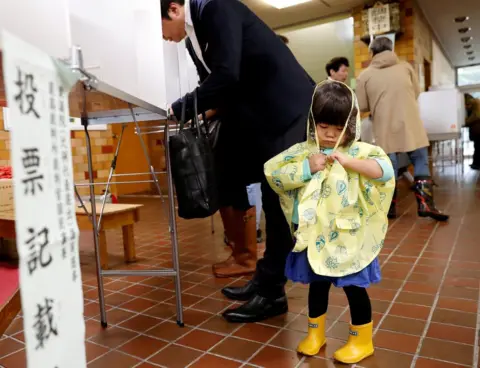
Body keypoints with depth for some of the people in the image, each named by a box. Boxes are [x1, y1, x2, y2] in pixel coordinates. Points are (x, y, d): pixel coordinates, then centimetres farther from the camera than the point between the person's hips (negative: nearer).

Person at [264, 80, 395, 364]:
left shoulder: (359, 151, -8)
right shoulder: (302, 151, -3)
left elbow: (385, 169, -22)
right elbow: (273, 173, -9)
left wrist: (348, 161, -28)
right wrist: (306, 168, -20)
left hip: (348, 238, -2)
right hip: (315, 236, 3)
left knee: (354, 288, 12)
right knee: (317, 285, 20)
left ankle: (362, 341, 34)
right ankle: (315, 335, 41)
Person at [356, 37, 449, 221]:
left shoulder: (364, 75, 0)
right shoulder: (406, 67, 6)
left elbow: (362, 107, 0)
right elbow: (416, 93, 13)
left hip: (385, 129, 0)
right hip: (410, 125, 0)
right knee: (421, 162, 10)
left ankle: (390, 207, 12)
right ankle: (425, 204, 3)